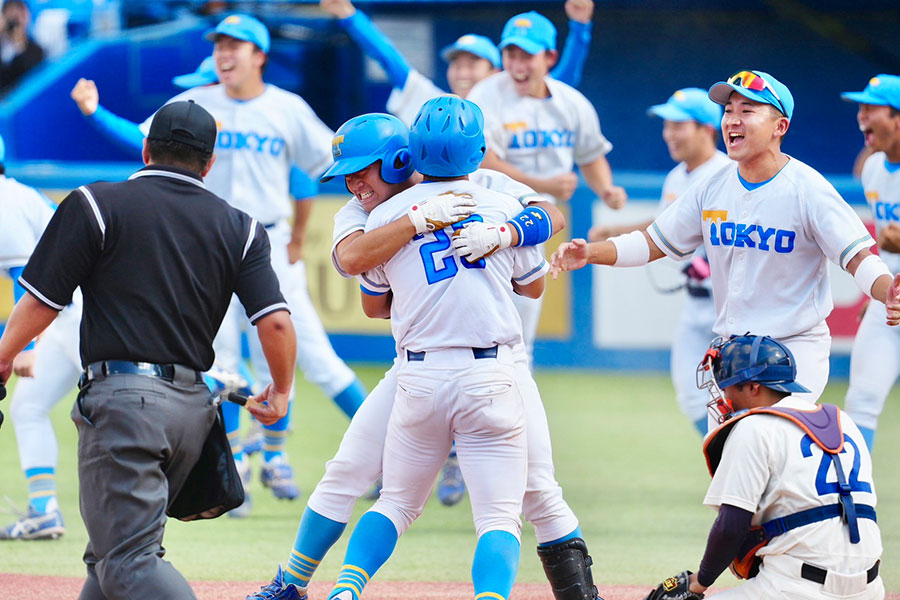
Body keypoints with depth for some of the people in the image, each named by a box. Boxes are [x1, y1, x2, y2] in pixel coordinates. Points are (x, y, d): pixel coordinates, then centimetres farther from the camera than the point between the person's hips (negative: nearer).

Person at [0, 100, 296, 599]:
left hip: (122, 398, -6)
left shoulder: (95, 206, 0)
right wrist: (280, 392, 19)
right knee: (114, 549, 19)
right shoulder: (239, 228, 11)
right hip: (193, 405, 6)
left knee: (128, 560, -12)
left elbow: (41, 301, 2)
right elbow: (275, 321, 2)